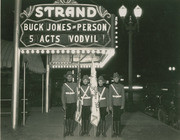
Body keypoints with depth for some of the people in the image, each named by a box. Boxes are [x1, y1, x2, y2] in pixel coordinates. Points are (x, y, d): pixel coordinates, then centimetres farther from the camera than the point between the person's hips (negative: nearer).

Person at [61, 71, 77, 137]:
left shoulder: (75, 84, 6)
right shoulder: (64, 85, 4)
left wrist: (77, 103, 2)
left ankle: (71, 131, 13)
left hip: (73, 103, 1)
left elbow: (76, 94, 7)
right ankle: (66, 131, 8)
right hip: (67, 103, -1)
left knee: (72, 117, 4)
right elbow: (62, 95, 2)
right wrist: (63, 104, -5)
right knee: (67, 117, -1)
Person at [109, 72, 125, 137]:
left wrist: (123, 105, -4)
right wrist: (110, 105, -6)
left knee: (119, 118, 4)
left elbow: (123, 96, 3)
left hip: (120, 105, 1)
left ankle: (118, 132, 13)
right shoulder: (111, 86, 1)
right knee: (114, 118, -1)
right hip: (114, 104, -1)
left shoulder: (121, 86, 4)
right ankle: (114, 131, 6)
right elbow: (110, 96, -1)